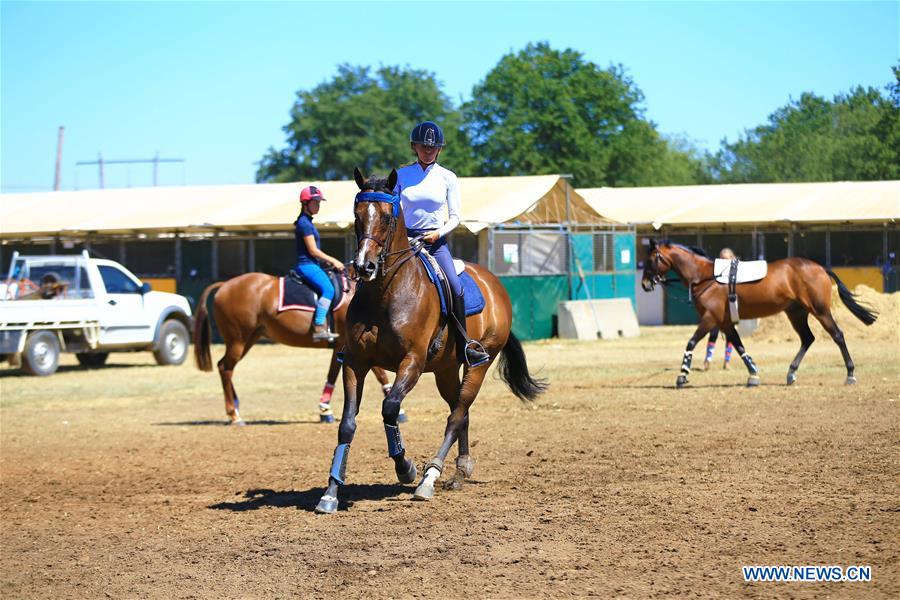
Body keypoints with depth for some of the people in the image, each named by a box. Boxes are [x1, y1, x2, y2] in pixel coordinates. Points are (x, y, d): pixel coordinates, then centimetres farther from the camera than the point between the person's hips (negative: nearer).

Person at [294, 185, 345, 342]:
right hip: (307, 265, -11)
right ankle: (318, 328, -32)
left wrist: (330, 260, 17)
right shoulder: (304, 223, -13)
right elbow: (313, 251, -16)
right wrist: (333, 261, -8)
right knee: (328, 289, -26)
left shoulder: (307, 222, 18)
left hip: (310, 264, 11)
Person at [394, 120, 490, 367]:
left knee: (455, 288, -20)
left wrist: (439, 232, -13)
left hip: (436, 240, -1)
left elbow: (455, 216, 4)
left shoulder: (447, 178, 5)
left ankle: (464, 346, -10)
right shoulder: (401, 175, 7)